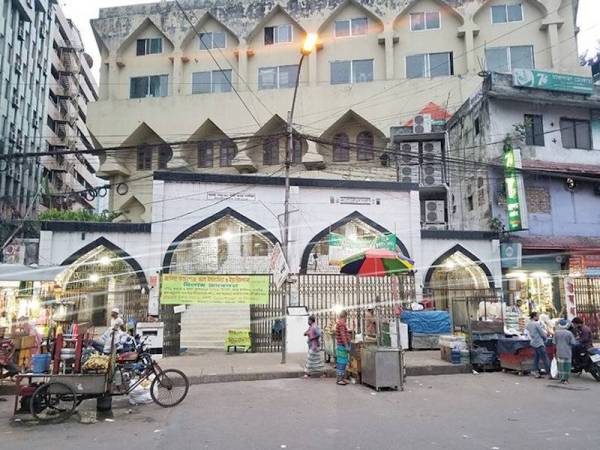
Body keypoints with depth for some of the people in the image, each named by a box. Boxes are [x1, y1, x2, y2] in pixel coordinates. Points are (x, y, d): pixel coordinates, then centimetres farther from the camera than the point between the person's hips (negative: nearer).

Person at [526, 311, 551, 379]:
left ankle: (537, 373, 11)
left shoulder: (528, 324, 10)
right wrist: (546, 336, 12)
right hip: (539, 343, -8)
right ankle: (549, 374, -5)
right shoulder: (537, 324, -14)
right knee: (545, 359, -5)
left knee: (536, 358, 11)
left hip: (533, 343, 8)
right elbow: (542, 333, -11)